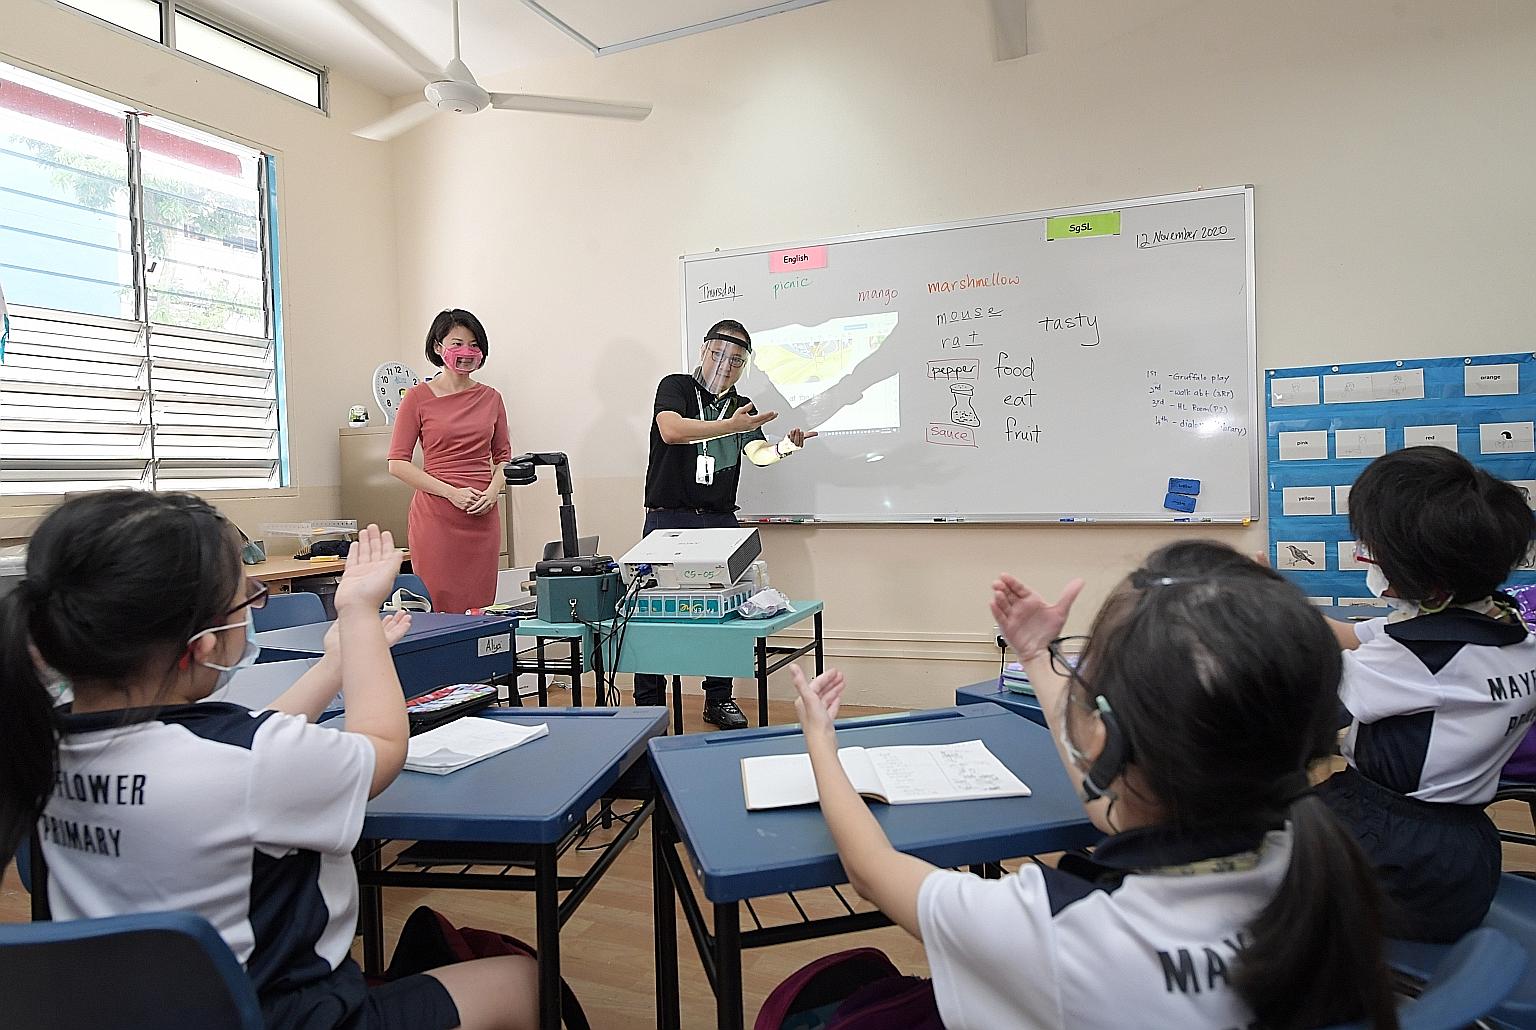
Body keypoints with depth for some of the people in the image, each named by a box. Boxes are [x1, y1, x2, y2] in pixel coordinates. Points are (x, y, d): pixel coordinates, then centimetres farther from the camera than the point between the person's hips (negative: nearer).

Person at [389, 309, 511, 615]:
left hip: (483, 517, 4)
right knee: (438, 608, -2)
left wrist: (492, 491, -2)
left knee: (480, 607, 6)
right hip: (436, 514, -3)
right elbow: (397, 463, -3)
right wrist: (451, 492, -13)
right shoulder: (418, 397, 0)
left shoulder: (491, 398, 11)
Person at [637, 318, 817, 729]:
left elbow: (758, 453, 2)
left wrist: (784, 447, -20)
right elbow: (671, 430, -18)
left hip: (720, 521, 4)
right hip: (668, 518, -3)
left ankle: (719, 699, 18)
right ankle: (648, 705, 11)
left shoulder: (742, 407, 16)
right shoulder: (676, 387, 2)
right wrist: (730, 426, -25)